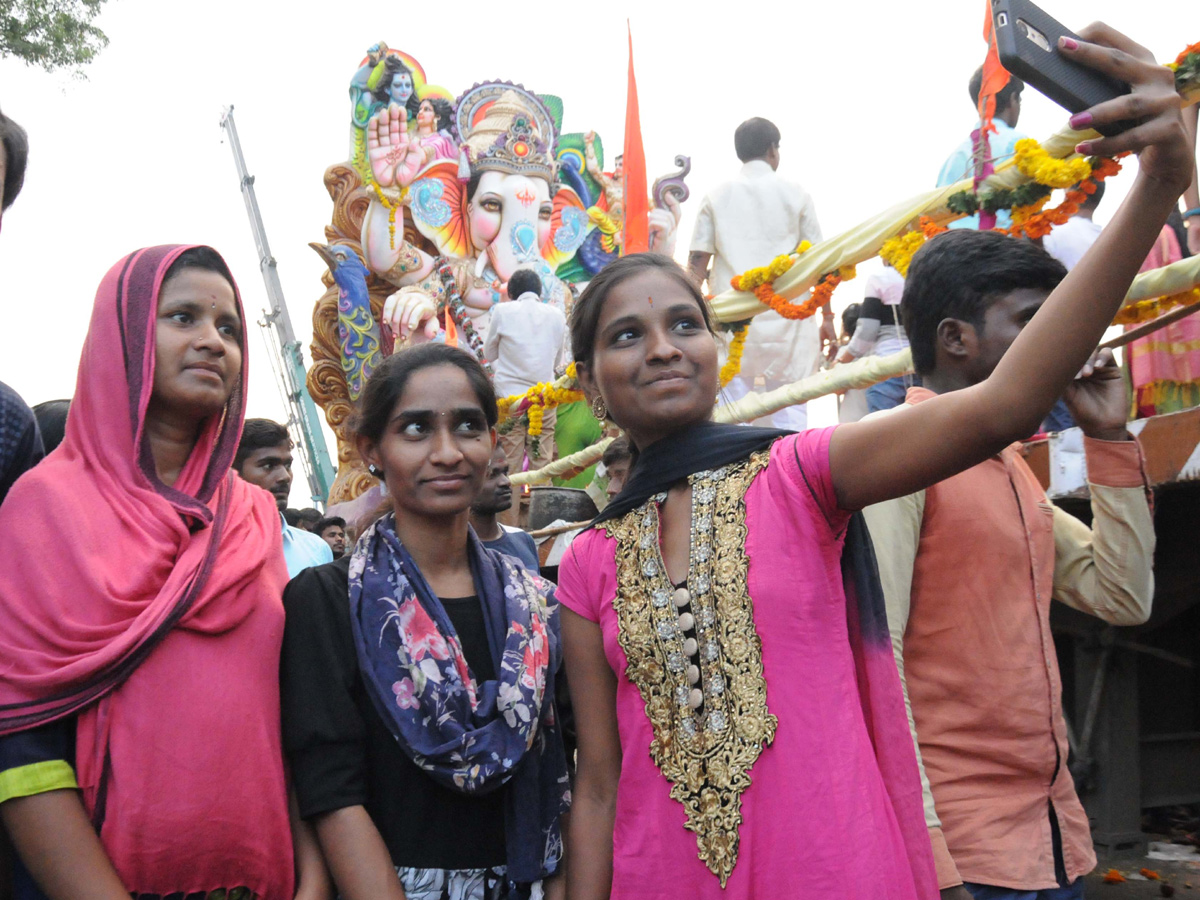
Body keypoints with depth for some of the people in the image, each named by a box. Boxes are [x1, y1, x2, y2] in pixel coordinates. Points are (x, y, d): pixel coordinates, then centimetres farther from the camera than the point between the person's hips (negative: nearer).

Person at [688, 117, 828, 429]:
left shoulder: (717, 197, 7)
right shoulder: (794, 194, 4)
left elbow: (697, 263, 2)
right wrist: (827, 316, 9)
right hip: (786, 315, -1)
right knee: (789, 414, 2)